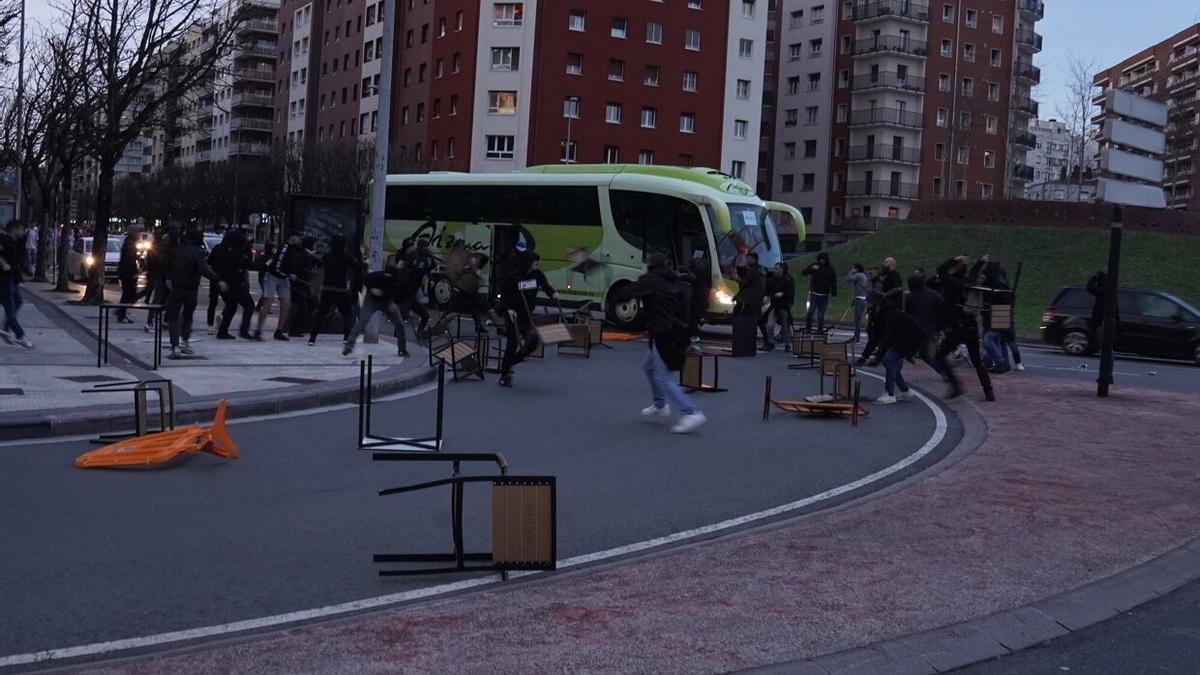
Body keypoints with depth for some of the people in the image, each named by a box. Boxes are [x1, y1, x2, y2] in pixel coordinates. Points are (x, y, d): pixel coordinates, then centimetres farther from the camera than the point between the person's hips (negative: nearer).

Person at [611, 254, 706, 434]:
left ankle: (691, 414, -17)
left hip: (664, 336, -9)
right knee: (649, 366, 26)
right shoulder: (676, 282, 11)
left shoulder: (651, 280, -10)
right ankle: (660, 405, 35)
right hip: (678, 335, 9)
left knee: (663, 378, -9)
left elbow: (622, 295, -14)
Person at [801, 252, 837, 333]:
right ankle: (808, 328, 4)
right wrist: (811, 268, -24)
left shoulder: (830, 269, 2)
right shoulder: (814, 265, 2)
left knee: (821, 315, 2)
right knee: (810, 312, -11)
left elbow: (833, 282, 5)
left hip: (824, 296, 0)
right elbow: (803, 272, -6)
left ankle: (820, 330, 11)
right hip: (814, 294, 0)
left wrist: (834, 294, 0)